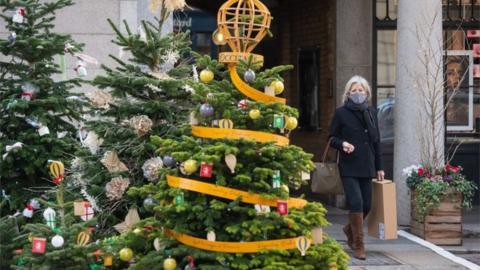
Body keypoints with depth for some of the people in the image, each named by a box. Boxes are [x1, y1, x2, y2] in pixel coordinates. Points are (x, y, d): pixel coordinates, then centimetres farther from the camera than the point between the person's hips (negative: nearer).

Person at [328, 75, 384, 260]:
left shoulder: (371, 113, 12)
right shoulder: (341, 113, -1)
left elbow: (376, 141, 15)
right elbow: (331, 138, 4)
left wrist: (379, 167, 13)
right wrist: (342, 144, -18)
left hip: (367, 167, 5)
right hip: (349, 167, -5)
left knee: (366, 205, 7)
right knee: (356, 202, -14)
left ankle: (350, 229, 37)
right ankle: (358, 245, -3)